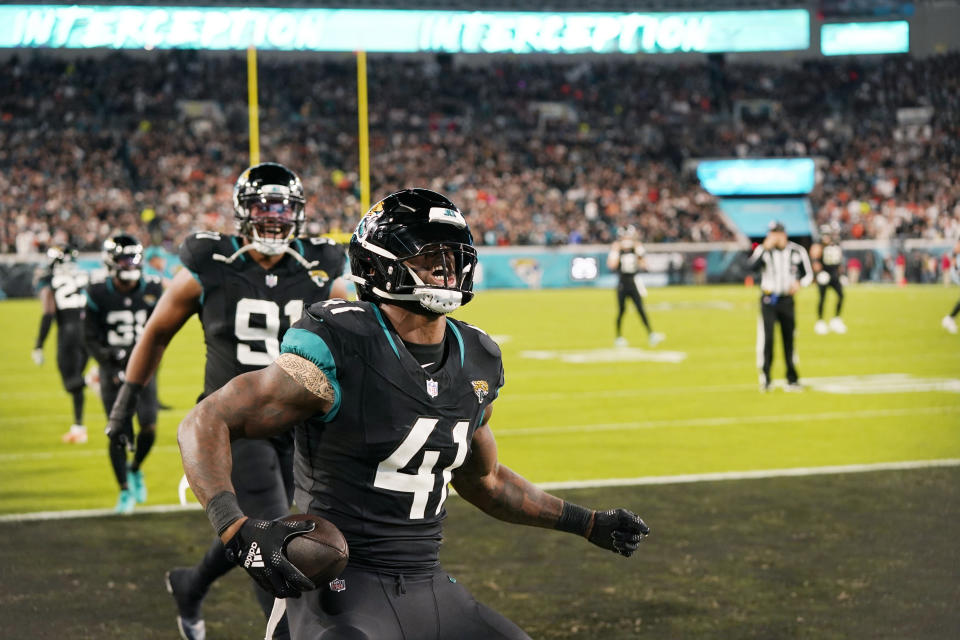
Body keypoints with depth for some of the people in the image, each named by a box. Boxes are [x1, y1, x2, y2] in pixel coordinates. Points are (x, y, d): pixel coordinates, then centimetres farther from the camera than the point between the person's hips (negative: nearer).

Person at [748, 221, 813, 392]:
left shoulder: (797, 251, 0)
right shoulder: (764, 250, -5)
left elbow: (808, 274, 9)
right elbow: (753, 266, -23)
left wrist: (799, 283, -11)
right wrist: (765, 248, -27)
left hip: (787, 299, 2)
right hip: (768, 300, -2)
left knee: (789, 339, 7)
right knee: (767, 338, -11)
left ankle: (792, 379, 16)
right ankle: (765, 378, -3)